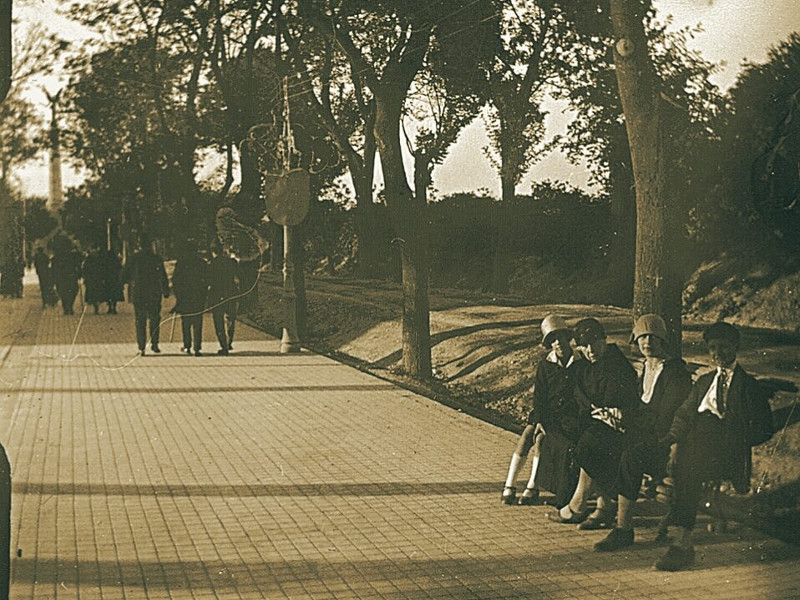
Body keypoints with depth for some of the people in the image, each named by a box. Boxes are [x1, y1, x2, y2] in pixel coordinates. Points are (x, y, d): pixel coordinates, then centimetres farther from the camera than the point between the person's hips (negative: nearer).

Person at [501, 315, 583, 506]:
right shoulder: (545, 365, 7)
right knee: (525, 438, -20)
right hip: (546, 415, 3)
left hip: (569, 418, -3)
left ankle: (532, 488, -21)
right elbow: (538, 395, 2)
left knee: (542, 440, -26)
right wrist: (539, 421, -11)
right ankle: (509, 486, -17)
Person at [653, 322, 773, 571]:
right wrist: (675, 442, -1)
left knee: (688, 466, -31)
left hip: (726, 452, -5)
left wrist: (733, 442, -9)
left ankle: (684, 543, -32)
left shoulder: (748, 384, 15)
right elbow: (684, 414, 18)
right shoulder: (704, 382, 30)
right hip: (695, 442, 5)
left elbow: (763, 428, 6)